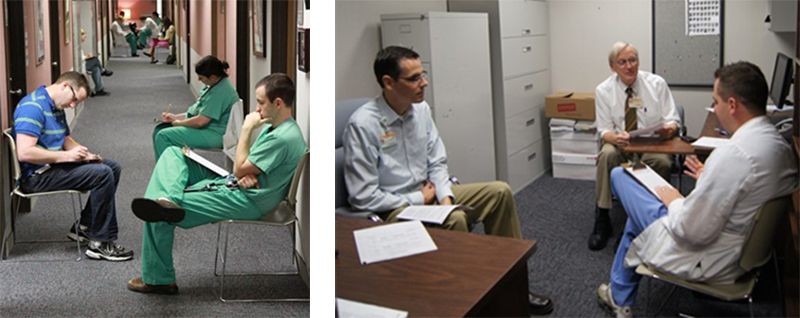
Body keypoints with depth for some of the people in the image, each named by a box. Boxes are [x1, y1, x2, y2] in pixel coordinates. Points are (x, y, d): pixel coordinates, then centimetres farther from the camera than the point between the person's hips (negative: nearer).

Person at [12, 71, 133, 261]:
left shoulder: (57, 108, 14)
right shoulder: (33, 107, -19)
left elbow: (66, 139, 24)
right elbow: (24, 152, -28)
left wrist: (83, 152, 1)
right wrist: (67, 155, -22)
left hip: (52, 166, 11)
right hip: (36, 176, -10)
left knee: (113, 167, 7)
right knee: (103, 174, -23)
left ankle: (84, 227, 10)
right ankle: (101, 243, -15)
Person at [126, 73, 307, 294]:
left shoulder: (284, 139, -23)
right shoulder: (274, 127, 11)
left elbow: (240, 170, -17)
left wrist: (246, 129, -9)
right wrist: (247, 174, -9)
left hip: (247, 201, -11)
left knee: (159, 217, -10)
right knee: (173, 153, 6)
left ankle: (158, 279, 1)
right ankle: (168, 199, -24)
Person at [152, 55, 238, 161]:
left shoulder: (220, 92, -25)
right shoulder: (214, 85, 7)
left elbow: (200, 121, -25)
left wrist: (178, 122, -8)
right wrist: (176, 117, 13)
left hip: (214, 135, -11)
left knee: (163, 136, -15)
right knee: (159, 129, 10)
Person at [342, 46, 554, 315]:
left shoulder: (420, 109, 0)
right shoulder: (362, 125, -21)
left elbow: (437, 162, 9)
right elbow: (363, 197, -20)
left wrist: (444, 197, -10)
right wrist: (418, 199, -13)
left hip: (427, 192, 8)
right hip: (391, 209, -8)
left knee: (500, 192, -3)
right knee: (454, 219, -33)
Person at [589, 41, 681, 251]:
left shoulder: (657, 84, -3)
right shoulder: (603, 90, -3)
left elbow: (672, 120, -2)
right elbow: (604, 130, -3)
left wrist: (669, 128, -28)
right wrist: (615, 137, -28)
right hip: (621, 145, 1)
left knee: (663, 161, -35)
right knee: (607, 154, -34)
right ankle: (602, 220, -25)